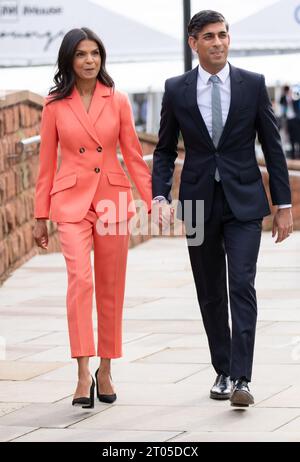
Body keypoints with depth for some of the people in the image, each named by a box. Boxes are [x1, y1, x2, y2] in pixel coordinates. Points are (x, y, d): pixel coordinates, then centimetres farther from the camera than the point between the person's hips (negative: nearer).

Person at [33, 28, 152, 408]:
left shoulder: (118, 101, 4)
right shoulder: (55, 105, 2)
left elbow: (133, 155, 6)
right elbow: (46, 163, 5)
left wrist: (152, 201, -1)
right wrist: (40, 216, 5)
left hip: (113, 199, 2)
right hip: (71, 201, -2)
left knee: (111, 288, 6)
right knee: (80, 279, -19)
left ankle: (105, 370, 18)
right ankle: (84, 374, -22)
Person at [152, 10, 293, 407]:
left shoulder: (253, 85, 0)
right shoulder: (177, 90, 2)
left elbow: (272, 147, 2)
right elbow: (165, 150, 8)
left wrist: (284, 205, 0)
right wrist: (160, 196, -7)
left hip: (243, 200, -2)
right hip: (199, 202, 2)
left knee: (242, 286, -14)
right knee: (210, 295, 9)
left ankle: (241, 379, -17)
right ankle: (223, 371, 22)